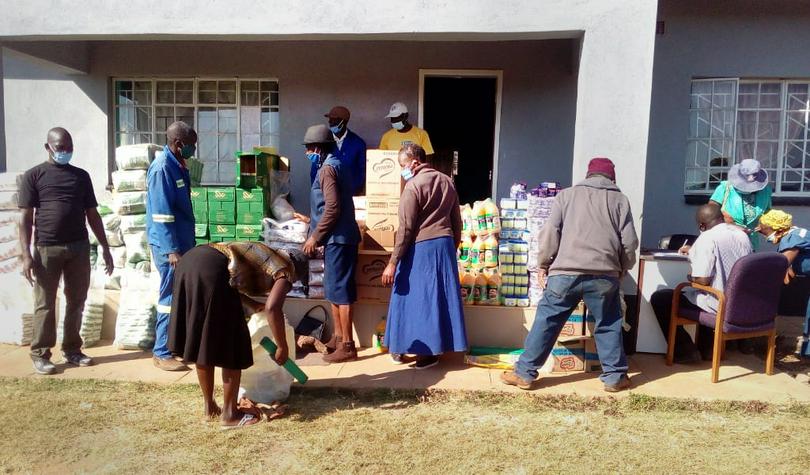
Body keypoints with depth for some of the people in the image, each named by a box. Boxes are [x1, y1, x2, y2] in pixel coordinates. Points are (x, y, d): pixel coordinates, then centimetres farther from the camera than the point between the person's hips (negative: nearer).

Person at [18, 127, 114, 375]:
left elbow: (92, 214, 14)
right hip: (47, 249, -3)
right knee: (45, 304, 3)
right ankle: (40, 354, 14)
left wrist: (105, 248, 9)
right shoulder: (34, 176, 1)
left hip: (79, 248, 4)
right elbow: (26, 218, -3)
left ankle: (72, 350, 22)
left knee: (77, 301, 10)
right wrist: (26, 254, -11)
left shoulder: (81, 176, 12)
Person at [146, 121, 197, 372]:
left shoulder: (178, 165, 12)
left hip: (182, 241, 9)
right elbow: (161, 214, -21)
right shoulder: (162, 168, -17)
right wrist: (172, 250, -23)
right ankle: (162, 353, 7)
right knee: (171, 297, -3)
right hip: (169, 245, -9)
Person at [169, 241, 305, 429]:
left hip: (189, 260, 9)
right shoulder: (285, 270, 9)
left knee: (201, 343, 19)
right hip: (211, 271, -9)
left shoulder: (266, 255, 32)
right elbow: (273, 308, -10)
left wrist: (253, 305, 40)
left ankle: (209, 406, 33)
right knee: (231, 346, 6)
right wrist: (282, 346, 0)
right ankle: (229, 414, 17)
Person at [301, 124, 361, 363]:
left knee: (340, 290, -6)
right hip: (338, 236, 10)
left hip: (337, 238, -10)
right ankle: (338, 337, 25)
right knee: (333, 289, 16)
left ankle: (347, 346, 0)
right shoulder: (336, 165, 17)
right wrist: (315, 226, 28)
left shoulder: (328, 168, -13)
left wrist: (315, 237, -16)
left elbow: (332, 207, -21)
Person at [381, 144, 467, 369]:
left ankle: (400, 347, 17)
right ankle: (430, 350, 18)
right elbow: (457, 222, 14)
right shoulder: (447, 181, 10)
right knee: (439, 296, 10)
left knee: (413, 297, 4)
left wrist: (393, 262, -14)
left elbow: (406, 228, -16)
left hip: (420, 248, -6)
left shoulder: (414, 185, -13)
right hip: (444, 245, 7)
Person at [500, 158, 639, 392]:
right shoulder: (620, 200, 13)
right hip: (604, 274, 1)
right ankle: (614, 377, 22)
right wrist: (622, 268, 24)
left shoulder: (567, 194, 12)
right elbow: (629, 241, 8)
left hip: (565, 272, 0)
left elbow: (550, 233, 4)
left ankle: (524, 373, 9)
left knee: (546, 322, 5)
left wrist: (543, 265, 12)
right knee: (609, 325, 16)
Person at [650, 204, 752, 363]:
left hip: (719, 305, -8)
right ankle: (707, 348, 30)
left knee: (659, 298, 3)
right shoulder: (742, 234, 7)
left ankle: (686, 351, 4)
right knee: (704, 296, 37)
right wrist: (693, 251, 32)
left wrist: (691, 278, 0)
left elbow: (703, 280, -23)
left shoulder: (708, 237, -18)